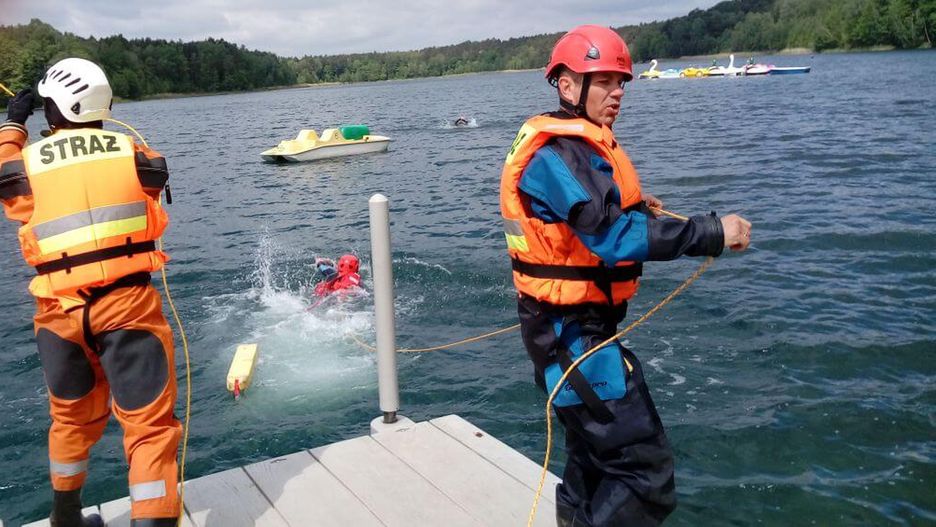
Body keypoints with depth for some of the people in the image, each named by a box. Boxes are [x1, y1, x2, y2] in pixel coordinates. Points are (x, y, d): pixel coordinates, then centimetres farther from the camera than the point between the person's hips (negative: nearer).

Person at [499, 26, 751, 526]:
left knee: (598, 452, 25)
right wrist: (711, 234, -30)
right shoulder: (556, 154, -21)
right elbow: (614, 237, -31)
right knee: (645, 469, -11)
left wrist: (627, 203, 10)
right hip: (572, 331, -11)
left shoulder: (572, 146, 12)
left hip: (576, 323, 11)